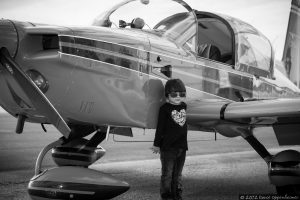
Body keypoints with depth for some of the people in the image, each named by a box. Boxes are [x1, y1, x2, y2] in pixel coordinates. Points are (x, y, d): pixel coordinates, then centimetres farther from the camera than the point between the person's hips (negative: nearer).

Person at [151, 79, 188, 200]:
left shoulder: (184, 107, 9)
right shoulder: (165, 108, -7)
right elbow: (160, 128, -6)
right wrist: (156, 144, -5)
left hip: (182, 147, 5)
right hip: (168, 148, -5)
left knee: (178, 174, 13)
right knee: (167, 174, 0)